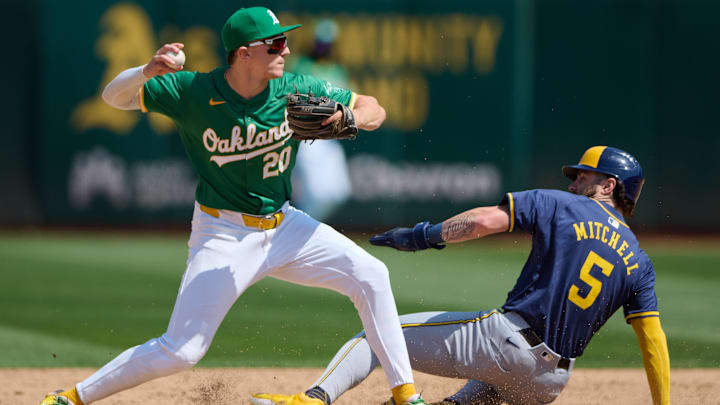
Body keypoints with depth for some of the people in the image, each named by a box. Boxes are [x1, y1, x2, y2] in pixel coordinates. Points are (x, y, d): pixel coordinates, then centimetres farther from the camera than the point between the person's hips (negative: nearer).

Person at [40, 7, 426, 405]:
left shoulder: (295, 89, -9)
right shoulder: (193, 91, -17)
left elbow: (374, 109, -1)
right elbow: (114, 97, -14)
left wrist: (350, 119, -26)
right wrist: (146, 72, -36)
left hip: (283, 226, 4)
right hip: (223, 234, -4)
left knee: (370, 276, -6)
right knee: (181, 350, -11)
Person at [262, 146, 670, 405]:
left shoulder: (560, 206, 1)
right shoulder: (639, 263, 12)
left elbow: (484, 220, -12)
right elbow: (654, 340, 6)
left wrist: (425, 236, 0)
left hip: (505, 337, -5)